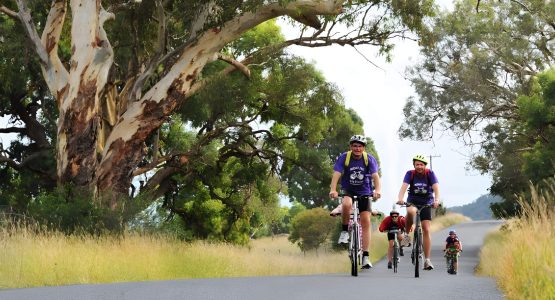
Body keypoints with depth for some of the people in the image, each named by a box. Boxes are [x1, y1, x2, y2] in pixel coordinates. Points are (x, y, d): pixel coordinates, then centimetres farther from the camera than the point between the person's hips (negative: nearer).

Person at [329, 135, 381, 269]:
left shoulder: (369, 159, -11)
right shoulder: (344, 157, -13)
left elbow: (375, 175, -23)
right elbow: (336, 174, -23)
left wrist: (378, 190, -41)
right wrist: (333, 190, -40)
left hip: (365, 192, 1)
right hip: (348, 191, -1)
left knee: (366, 221, -8)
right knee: (346, 204, -36)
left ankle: (365, 257, -5)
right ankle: (345, 231, -12)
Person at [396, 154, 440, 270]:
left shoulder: (430, 173, -12)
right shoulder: (410, 174, -12)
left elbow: (436, 187, -24)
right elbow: (404, 186, -26)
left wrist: (436, 200, -44)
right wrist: (400, 199, -46)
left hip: (426, 203, 1)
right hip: (412, 201, 0)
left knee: (426, 229, -9)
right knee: (411, 212, -38)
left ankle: (427, 260, -6)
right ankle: (407, 234, -12)